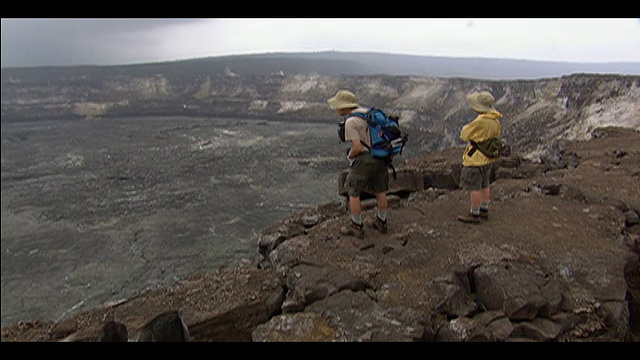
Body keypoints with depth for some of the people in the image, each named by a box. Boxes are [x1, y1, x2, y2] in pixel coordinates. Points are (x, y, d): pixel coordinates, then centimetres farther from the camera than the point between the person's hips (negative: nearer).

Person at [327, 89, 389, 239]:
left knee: (353, 193, 7)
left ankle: (356, 227, 14)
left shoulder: (350, 122, -17)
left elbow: (358, 147, -21)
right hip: (381, 158, 8)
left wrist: (350, 155, -1)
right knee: (380, 192, 18)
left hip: (364, 159, -8)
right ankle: (381, 222, 31)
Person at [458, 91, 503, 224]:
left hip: (477, 158, -9)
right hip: (488, 158, 9)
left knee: (474, 187, 0)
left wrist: (465, 128, 5)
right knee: (484, 185, 20)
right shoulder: (495, 119, 3)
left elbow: (465, 135, -16)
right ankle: (484, 210, 31)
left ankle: (474, 214, 8)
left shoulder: (481, 121, -25)